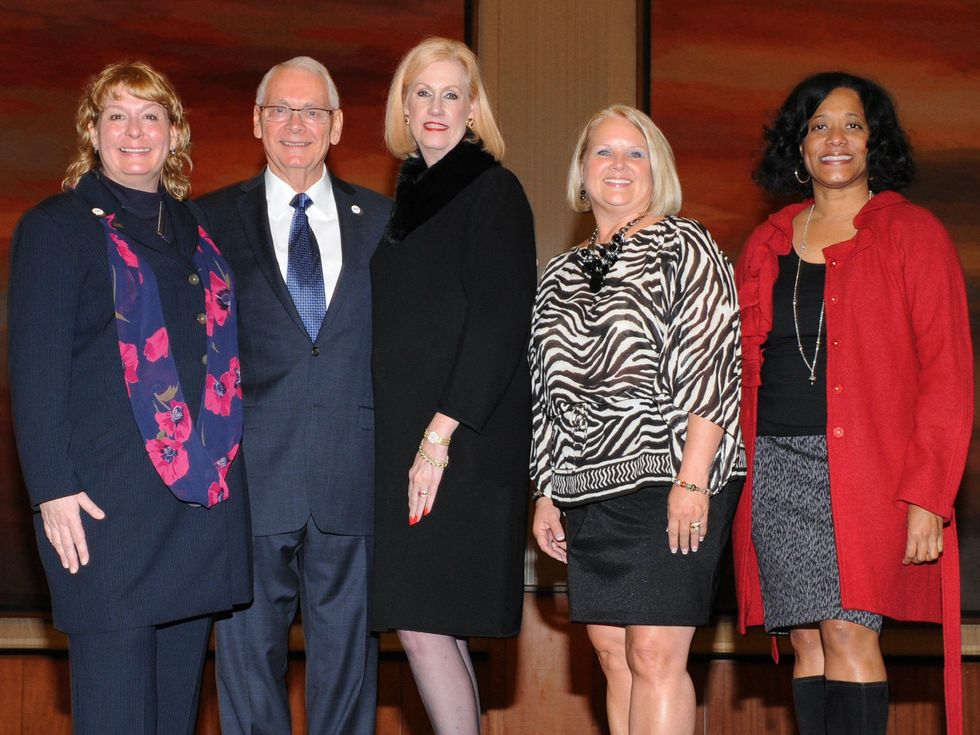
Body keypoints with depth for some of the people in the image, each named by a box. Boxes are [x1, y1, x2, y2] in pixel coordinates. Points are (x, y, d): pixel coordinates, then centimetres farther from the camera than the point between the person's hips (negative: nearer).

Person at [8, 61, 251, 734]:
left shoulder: (194, 230, 16)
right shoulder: (56, 227, -1)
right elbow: (35, 370, -6)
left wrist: (222, 462, 11)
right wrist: (53, 489, -13)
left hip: (204, 494, 6)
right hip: (106, 498, -6)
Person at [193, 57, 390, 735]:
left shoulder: (382, 220, 10)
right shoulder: (214, 220, 7)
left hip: (352, 479, 1)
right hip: (251, 476, -1)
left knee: (348, 652, 7)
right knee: (248, 652, 5)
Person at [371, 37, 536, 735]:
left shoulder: (493, 190, -5)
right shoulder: (406, 196, 17)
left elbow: (501, 323, -13)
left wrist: (441, 434, -18)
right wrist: (405, 436, 12)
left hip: (464, 442, -7)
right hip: (400, 440, 7)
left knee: (421, 622, -10)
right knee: (425, 622, 7)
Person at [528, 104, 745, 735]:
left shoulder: (685, 246, 1)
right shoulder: (562, 275, 18)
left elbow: (712, 364, -9)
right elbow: (545, 392, 20)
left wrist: (692, 479, -17)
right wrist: (546, 493, 14)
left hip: (667, 478, -6)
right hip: (585, 489, 6)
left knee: (654, 656, -10)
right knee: (614, 658, 6)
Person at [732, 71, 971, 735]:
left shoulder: (911, 233, 3)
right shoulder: (767, 245, 17)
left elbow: (946, 371, -3)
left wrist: (927, 494, -11)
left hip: (865, 468, -4)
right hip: (775, 465, 4)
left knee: (847, 629, -14)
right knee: (807, 639, 2)